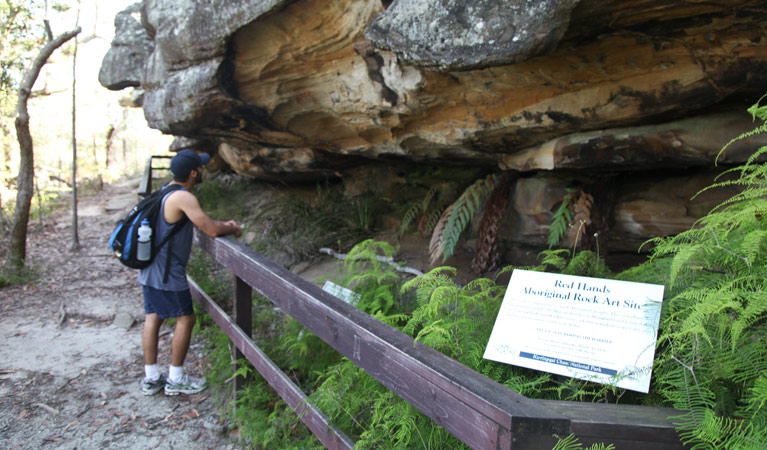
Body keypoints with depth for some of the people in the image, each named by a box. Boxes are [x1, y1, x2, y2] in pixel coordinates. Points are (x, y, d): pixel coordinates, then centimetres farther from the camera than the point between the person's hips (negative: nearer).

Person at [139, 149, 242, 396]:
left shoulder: (166, 191, 11)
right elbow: (212, 230, -23)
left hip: (150, 270, 10)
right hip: (167, 273, -9)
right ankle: (175, 380, 12)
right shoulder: (183, 198, -21)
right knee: (185, 319, 3)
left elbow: (200, 221, 23)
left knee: (153, 318, 13)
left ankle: (151, 378, 23)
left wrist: (223, 224, 14)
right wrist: (232, 230, -4)